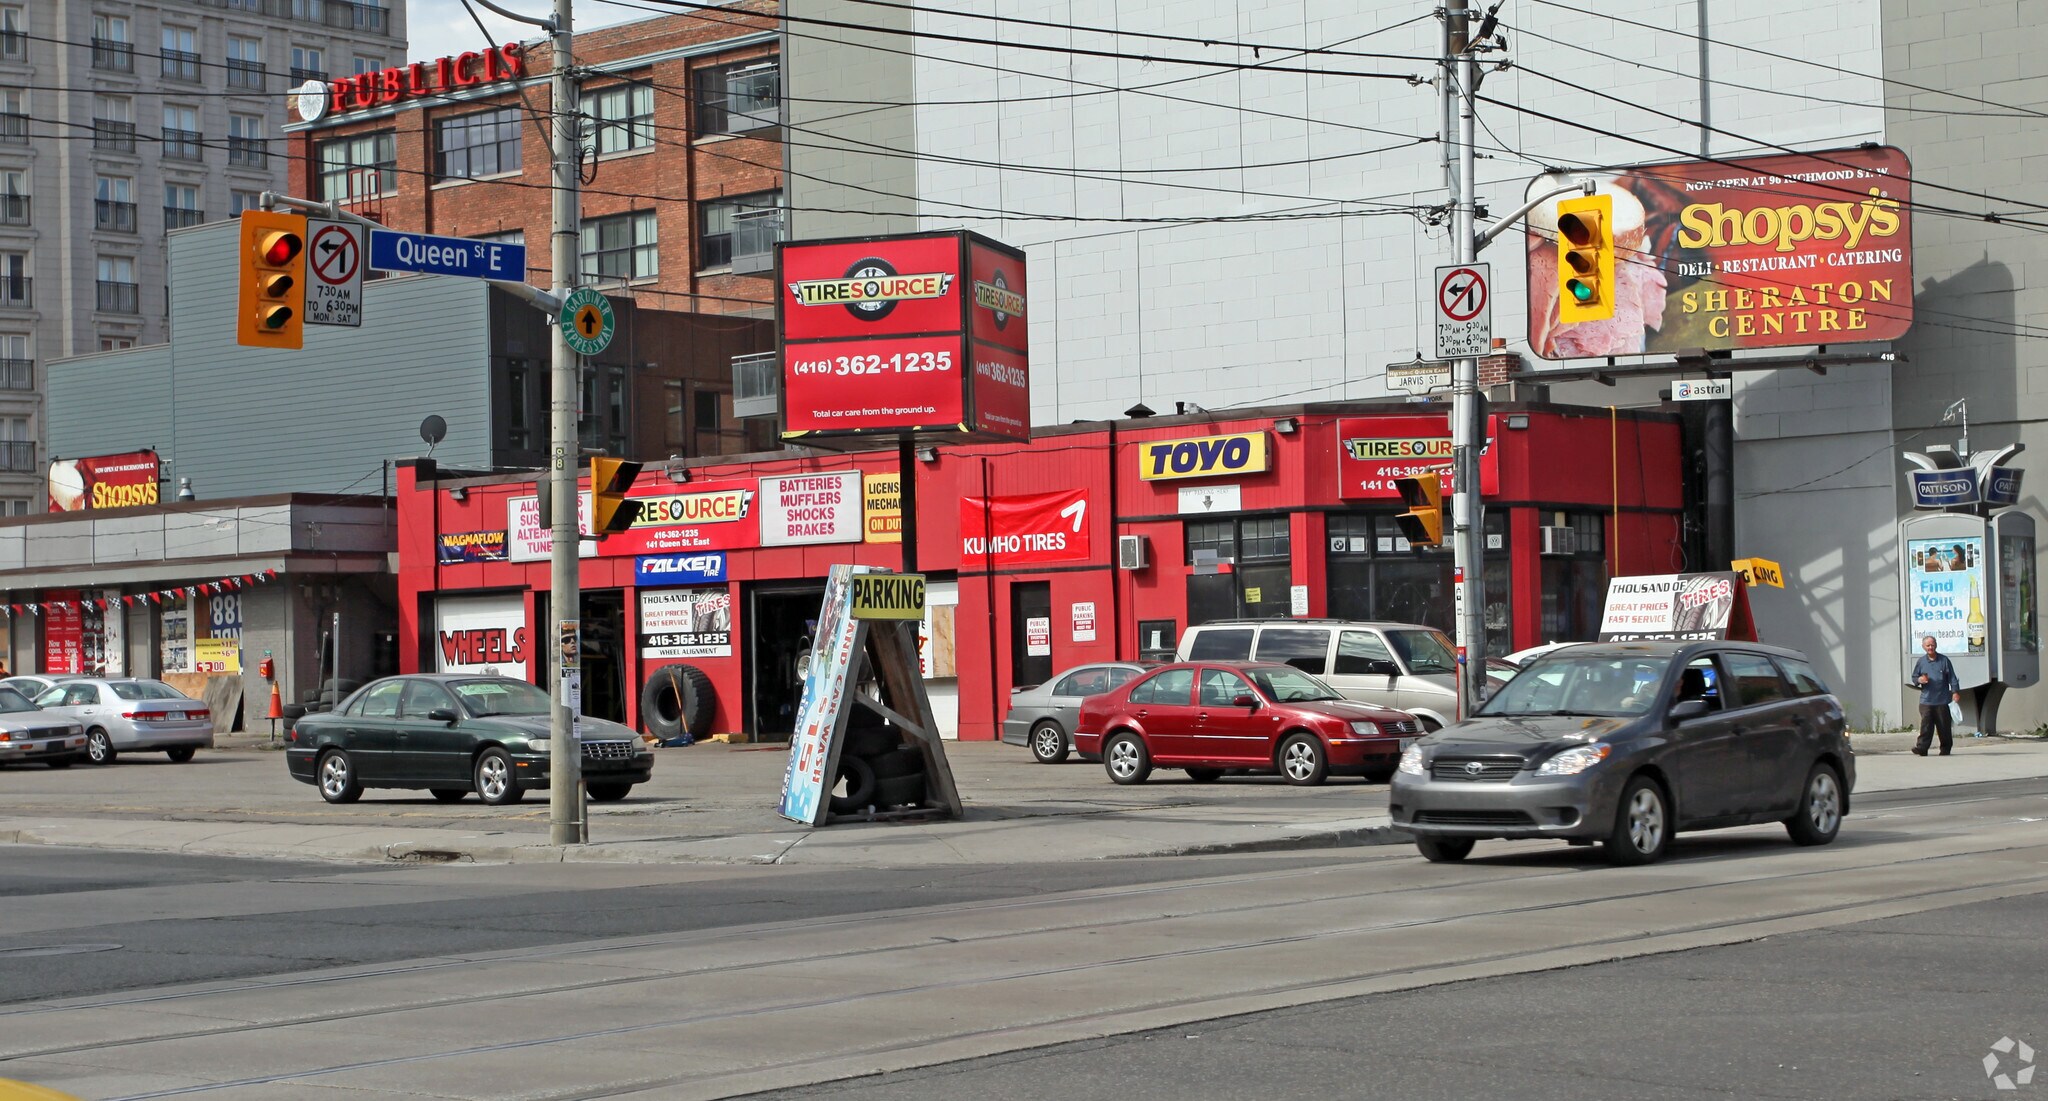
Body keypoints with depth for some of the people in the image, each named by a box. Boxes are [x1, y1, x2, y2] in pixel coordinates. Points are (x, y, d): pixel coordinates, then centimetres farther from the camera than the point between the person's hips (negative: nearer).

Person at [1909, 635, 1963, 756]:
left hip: (1943, 700, -1)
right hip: (1926, 700, 1)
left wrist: (1955, 692, -4)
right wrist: (1919, 680, -6)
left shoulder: (1944, 660, 4)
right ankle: (1921, 747, -12)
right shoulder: (1921, 662, 9)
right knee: (1926, 725, -9)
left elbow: (1952, 678, 5)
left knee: (1944, 726, 4)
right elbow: (1913, 677, 17)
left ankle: (1946, 748, 13)